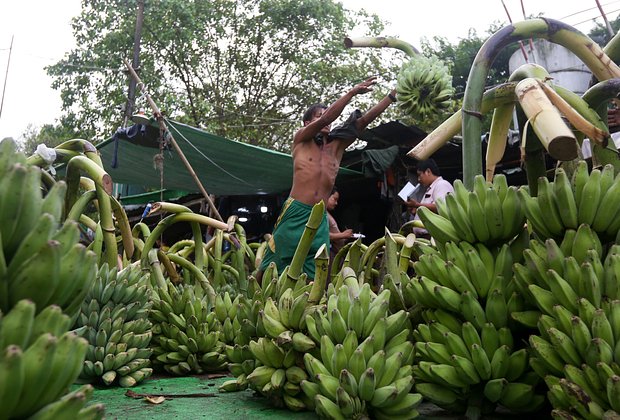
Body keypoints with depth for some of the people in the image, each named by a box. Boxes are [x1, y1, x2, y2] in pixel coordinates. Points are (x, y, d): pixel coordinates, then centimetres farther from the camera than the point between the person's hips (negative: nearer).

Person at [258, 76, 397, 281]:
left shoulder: (337, 145, 16)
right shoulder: (301, 139, 6)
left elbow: (364, 120, 8)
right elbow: (326, 119, -11)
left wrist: (392, 96, 3)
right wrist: (352, 92, -14)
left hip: (320, 218, 4)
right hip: (295, 212, -4)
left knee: (314, 276, 3)